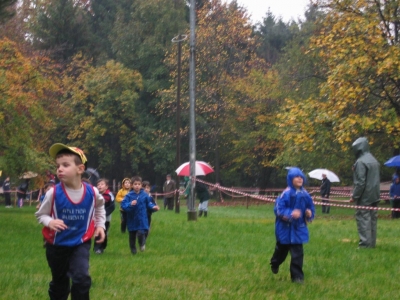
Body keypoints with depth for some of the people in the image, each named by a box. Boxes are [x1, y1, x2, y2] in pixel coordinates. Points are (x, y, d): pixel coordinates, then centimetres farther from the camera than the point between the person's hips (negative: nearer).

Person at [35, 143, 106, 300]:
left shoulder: (92, 192, -11)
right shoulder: (53, 193, -19)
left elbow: (99, 207, 14)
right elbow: (40, 214, -5)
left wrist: (100, 225, 3)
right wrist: (49, 222, -26)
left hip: (81, 243, 0)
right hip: (57, 245, 0)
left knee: (82, 279, -19)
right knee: (59, 283, 14)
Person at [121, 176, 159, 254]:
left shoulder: (144, 195, -4)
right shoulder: (129, 195, -9)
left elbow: (148, 204, 8)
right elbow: (123, 205, -15)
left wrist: (154, 207, -10)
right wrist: (130, 204, -32)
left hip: (142, 220, -1)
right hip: (132, 220, 1)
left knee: (141, 233, -19)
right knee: (132, 236, 13)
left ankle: (142, 244, 13)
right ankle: (133, 250, 34)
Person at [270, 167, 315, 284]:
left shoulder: (305, 194, -4)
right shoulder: (286, 194, -18)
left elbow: (311, 208, 8)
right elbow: (279, 209, -19)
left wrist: (309, 214, -14)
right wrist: (291, 214, -30)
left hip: (298, 229, 2)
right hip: (285, 228, -2)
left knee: (297, 253, -3)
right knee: (282, 249, 20)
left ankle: (297, 276, 4)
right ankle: (274, 264, 49)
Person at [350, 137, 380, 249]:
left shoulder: (360, 162, -15)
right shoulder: (374, 160, 13)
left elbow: (360, 182, -18)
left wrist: (354, 196, -12)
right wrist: (375, 193, 19)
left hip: (364, 197, -9)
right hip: (374, 196, 9)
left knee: (363, 219, -7)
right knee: (372, 219, 10)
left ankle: (365, 243, -11)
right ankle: (372, 243, 13)